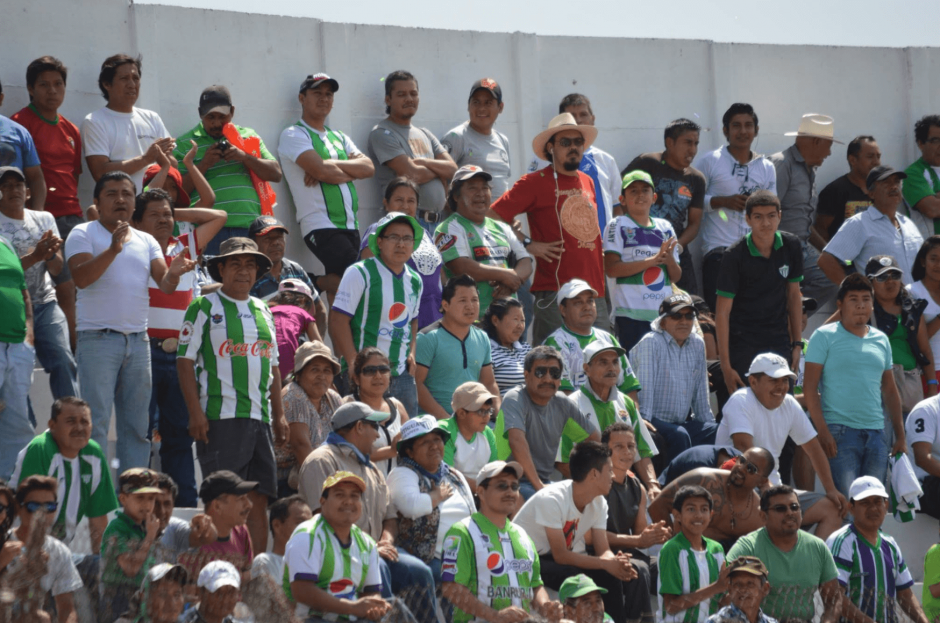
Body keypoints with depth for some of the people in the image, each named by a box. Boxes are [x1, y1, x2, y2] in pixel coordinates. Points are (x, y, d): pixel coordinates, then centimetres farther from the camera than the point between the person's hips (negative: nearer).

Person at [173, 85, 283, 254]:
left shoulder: (249, 136, 20)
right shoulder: (185, 143, 12)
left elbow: (276, 174, 13)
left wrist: (244, 157, -1)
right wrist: (203, 165, -7)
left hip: (249, 227, 3)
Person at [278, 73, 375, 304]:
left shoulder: (340, 138, 22)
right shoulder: (293, 135, 1)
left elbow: (368, 168, 4)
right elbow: (320, 171, -15)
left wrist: (330, 165, -9)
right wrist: (351, 172, 3)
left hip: (350, 225, 7)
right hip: (320, 225, -7)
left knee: (338, 286, 4)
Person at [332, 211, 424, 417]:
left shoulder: (415, 281, 14)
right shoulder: (360, 273, -6)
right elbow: (338, 321, -10)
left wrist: (411, 352, 9)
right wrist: (355, 364, -16)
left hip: (402, 375, 6)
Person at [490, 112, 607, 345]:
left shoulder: (588, 182, 17)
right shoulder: (535, 182, -2)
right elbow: (493, 215, -7)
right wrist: (528, 244, -10)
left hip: (594, 291, 7)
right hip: (555, 292, -7)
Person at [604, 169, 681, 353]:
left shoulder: (665, 228, 15)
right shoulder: (618, 226, 0)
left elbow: (676, 276, 16)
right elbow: (611, 269, -12)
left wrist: (669, 259, -7)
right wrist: (652, 260, -15)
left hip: (663, 314, 5)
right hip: (630, 314, -5)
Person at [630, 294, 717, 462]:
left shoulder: (698, 344, 13)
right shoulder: (650, 343, -8)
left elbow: (700, 390, 18)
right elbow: (644, 385, -16)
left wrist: (708, 422, 15)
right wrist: (644, 422, -23)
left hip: (684, 422, 6)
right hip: (655, 421, -6)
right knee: (679, 435, -33)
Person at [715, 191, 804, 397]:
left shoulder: (791, 246, 0)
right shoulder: (735, 256, -13)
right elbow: (723, 312, -12)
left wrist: (797, 343, 9)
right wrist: (725, 366, -15)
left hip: (779, 343, 4)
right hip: (743, 346, -4)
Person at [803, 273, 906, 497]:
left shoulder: (881, 340, 16)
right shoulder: (825, 336, 0)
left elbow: (890, 391, 21)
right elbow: (810, 387, -5)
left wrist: (900, 436, 14)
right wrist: (823, 432, -14)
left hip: (876, 434, 5)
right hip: (839, 431, -5)